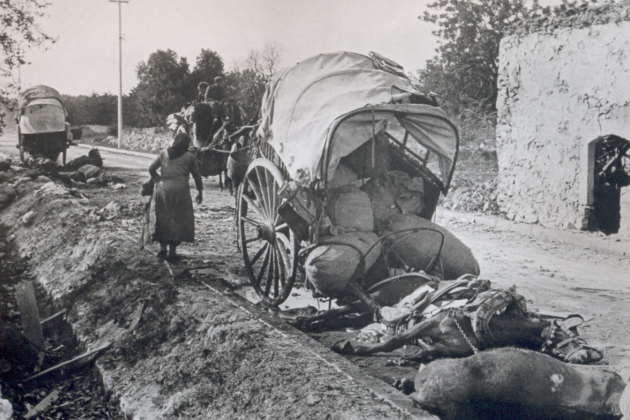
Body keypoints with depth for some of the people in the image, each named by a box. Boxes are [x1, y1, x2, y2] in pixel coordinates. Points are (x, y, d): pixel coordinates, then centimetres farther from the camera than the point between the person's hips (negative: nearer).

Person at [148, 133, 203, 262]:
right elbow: (196, 176, 9)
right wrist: (200, 192, 19)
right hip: (180, 188, -2)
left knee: (162, 218, 13)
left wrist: (156, 179, 21)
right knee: (178, 219, 5)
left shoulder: (164, 153, 10)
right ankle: (172, 251, 4)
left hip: (162, 187, 2)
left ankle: (162, 248, 13)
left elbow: (151, 168, 5)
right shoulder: (189, 157, 5)